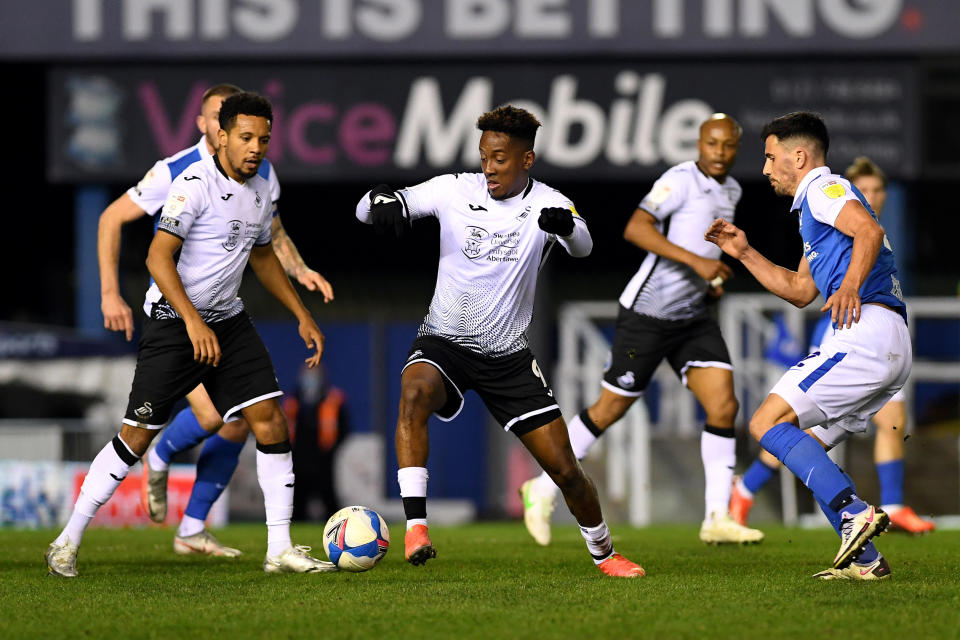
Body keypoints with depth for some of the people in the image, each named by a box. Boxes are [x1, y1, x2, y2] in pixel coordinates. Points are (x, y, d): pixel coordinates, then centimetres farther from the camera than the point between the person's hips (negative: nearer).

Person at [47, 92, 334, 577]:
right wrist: (192, 321, -31)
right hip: (173, 320, -7)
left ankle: (280, 549, -2)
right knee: (138, 434, -6)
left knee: (270, 420, -6)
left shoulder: (260, 191, 8)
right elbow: (158, 256, -23)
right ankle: (67, 542, 6)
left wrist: (302, 315, 22)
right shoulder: (195, 183, -17)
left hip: (228, 320, 7)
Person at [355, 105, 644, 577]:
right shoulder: (454, 190, -7)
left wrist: (566, 225, -53)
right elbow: (366, 210, -7)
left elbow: (581, 247, -29)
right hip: (444, 343, -1)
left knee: (565, 469, 0)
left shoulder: (546, 205, -8)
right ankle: (415, 527, -38)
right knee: (414, 392, -37)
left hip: (508, 356, 1)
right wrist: (382, 201, -32)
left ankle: (603, 552, 28)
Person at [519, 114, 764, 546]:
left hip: (693, 317, 7)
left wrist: (712, 278, 13)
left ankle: (717, 519, -7)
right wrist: (696, 261, -31)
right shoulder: (682, 179, -15)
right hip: (647, 313, -7)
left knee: (723, 406, -8)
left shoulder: (731, 191, 11)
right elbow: (636, 228, -27)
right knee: (611, 408, 1)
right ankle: (543, 490, 18)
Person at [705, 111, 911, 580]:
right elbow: (800, 291, 37)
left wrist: (851, 285, -34)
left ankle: (855, 513, -26)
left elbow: (870, 230, -20)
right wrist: (744, 254, 33)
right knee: (803, 447, 12)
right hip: (890, 348, 10)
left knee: (767, 423, -13)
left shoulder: (824, 189, 0)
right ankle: (864, 559, 3)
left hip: (867, 331, -10)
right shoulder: (814, 208, 31)